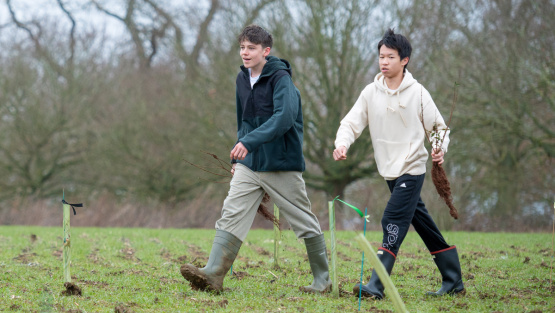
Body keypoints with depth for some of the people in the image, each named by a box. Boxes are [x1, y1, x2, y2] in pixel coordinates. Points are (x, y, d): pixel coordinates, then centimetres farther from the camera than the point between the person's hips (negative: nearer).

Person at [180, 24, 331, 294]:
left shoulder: (280, 78, -13)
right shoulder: (242, 79, 10)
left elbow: (284, 117, -28)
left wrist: (250, 141, -35)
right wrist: (237, 158, 18)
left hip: (282, 165, -6)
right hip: (249, 165, 6)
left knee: (305, 223, 5)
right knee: (231, 216, -10)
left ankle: (322, 280, 19)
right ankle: (213, 274, -19)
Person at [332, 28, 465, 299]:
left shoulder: (418, 93, -4)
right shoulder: (371, 93, 4)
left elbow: (438, 127, 3)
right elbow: (352, 122, 1)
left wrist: (439, 148, -17)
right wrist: (342, 143, -20)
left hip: (412, 168, -5)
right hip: (389, 172, 5)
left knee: (393, 221, -17)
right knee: (422, 224, 12)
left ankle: (376, 286, -23)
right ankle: (453, 281, 23)